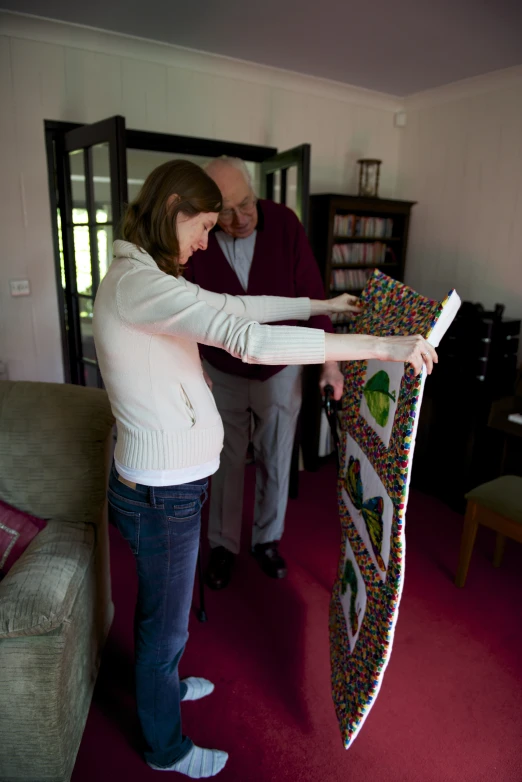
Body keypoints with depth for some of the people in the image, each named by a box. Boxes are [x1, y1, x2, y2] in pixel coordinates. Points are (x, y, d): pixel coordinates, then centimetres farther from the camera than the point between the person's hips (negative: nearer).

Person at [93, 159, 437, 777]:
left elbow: (235, 304, 13)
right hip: (161, 494, -9)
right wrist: (382, 346, -31)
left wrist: (320, 305, 17)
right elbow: (251, 340, -36)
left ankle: (164, 684, 59)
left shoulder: (144, 279, 7)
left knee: (159, 608, 31)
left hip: (166, 482, 9)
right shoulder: (137, 282, -25)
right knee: (166, 622, 15)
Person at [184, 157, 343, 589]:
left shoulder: (283, 222, -15)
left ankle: (267, 539, 37)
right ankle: (223, 545, 34)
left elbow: (311, 292, -11)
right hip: (223, 374, 0)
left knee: (275, 462, 13)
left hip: (281, 371, 1)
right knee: (227, 463, 13)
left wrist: (329, 358, -12)